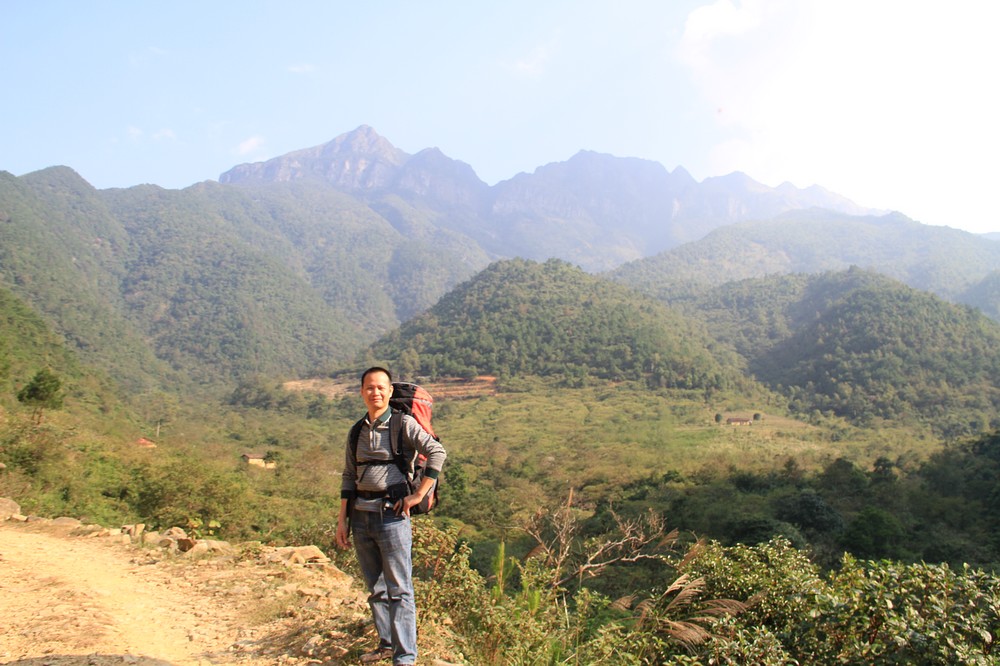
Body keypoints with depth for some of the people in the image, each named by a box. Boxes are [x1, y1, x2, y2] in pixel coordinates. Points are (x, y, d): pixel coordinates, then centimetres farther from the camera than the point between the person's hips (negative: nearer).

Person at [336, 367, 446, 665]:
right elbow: (348, 477, 15)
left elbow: (437, 453, -13)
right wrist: (342, 519, 10)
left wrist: (418, 495, -15)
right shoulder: (357, 432, 12)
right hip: (360, 516, 6)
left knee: (399, 589, -1)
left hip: (391, 514, -6)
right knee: (376, 588, 15)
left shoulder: (403, 424, -5)